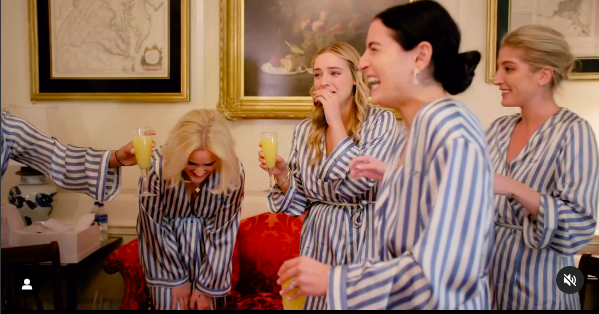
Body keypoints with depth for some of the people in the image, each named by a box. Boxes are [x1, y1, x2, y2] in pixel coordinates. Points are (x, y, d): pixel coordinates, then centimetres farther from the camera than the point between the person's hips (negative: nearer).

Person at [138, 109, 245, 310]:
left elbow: (222, 234, -14)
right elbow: (156, 228, -16)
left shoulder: (233, 173, -26)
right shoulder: (157, 168, -29)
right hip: (162, 240, -1)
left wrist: (207, 286, -10)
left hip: (205, 238, 1)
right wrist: (177, 278, -9)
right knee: (171, 302, -8)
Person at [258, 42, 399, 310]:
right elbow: (299, 202, 7)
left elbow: (357, 183, -22)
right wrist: (282, 175, -13)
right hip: (319, 241, 3)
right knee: (317, 299, 14)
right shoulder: (304, 130, 2)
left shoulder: (381, 121, -9)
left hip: (364, 240, -3)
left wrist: (335, 121, -18)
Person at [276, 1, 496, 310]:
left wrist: (333, 281, -24)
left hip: (440, 301, -8)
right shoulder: (419, 130, 3)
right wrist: (391, 176, 5)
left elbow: (441, 275, -30)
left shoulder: (455, 136, -24)